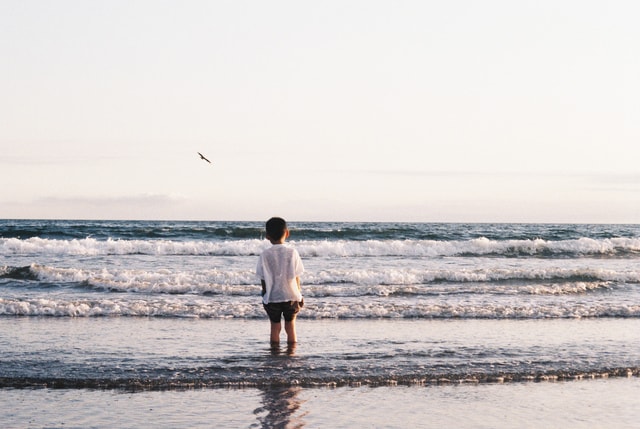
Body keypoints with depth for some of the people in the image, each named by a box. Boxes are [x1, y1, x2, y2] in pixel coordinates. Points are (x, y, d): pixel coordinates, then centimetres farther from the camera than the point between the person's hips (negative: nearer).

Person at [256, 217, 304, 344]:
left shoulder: (265, 255, -7)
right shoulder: (292, 252, -7)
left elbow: (263, 279, -2)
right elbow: (296, 277, -2)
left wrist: (265, 293, 14)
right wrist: (299, 295, 10)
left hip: (272, 297, 0)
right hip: (291, 296, 0)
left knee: (275, 328, 11)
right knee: (291, 327, 13)